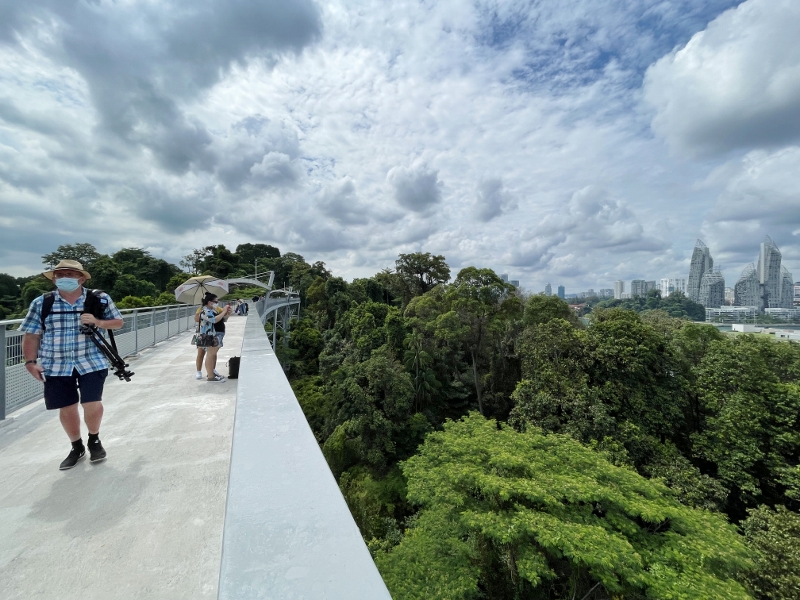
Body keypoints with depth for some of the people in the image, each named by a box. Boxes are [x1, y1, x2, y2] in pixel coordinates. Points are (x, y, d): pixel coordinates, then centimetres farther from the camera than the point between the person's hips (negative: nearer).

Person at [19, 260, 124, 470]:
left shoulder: (100, 300, -1)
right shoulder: (41, 303, 3)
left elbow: (118, 322, 4)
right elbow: (31, 335, 6)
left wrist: (98, 322, -15)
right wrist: (30, 362, -2)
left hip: (92, 362, -2)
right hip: (57, 366, 2)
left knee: (92, 405, -6)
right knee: (67, 408, 9)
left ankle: (94, 440, 23)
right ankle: (77, 447, 32)